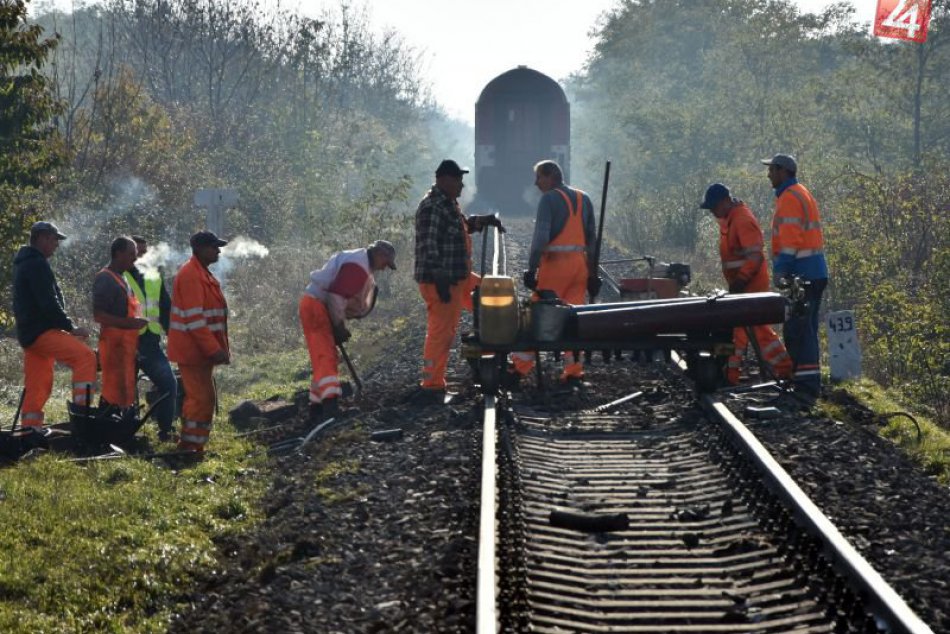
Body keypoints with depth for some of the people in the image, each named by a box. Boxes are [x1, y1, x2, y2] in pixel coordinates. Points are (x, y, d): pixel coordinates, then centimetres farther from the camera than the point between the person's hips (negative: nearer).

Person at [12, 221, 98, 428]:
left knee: (37, 387, 10)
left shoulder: (24, 263, 21)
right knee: (85, 356, -18)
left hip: (29, 333, 11)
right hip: (41, 331, -11)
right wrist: (71, 328, -13)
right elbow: (49, 303, -20)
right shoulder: (37, 264, -12)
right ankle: (81, 409, -23)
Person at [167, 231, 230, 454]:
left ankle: (190, 446, 21)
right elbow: (194, 318, -23)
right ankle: (191, 446, -5)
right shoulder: (191, 275, -17)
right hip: (193, 349, -11)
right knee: (202, 398, -9)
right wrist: (213, 349, -24)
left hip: (200, 350, 11)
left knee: (200, 397, 15)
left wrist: (218, 347, 21)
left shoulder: (201, 273, 16)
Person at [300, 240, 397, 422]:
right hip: (316, 306, -11)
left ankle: (316, 410, 19)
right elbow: (336, 296, -23)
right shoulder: (358, 266, -16)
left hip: (317, 307, 11)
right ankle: (330, 405, -33)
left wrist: (339, 326, 17)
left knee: (323, 359, 14)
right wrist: (339, 326, -16)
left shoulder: (359, 263, 20)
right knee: (327, 358, -20)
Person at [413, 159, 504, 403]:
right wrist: (440, 280, -25)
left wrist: (483, 221, 19)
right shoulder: (432, 207, -18)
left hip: (458, 277, 11)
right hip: (440, 282, -11)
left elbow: (462, 225, 35)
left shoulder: (448, 203, 15)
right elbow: (428, 247, -24)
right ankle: (431, 387, -4)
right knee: (441, 332, -9)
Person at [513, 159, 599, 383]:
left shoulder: (549, 199, -6)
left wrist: (532, 268, -13)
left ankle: (521, 365, 0)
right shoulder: (583, 199, 14)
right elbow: (592, 238, 14)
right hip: (580, 263, 6)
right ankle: (573, 369, 6)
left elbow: (541, 236, -15)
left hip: (556, 263, -6)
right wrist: (593, 272, 16)